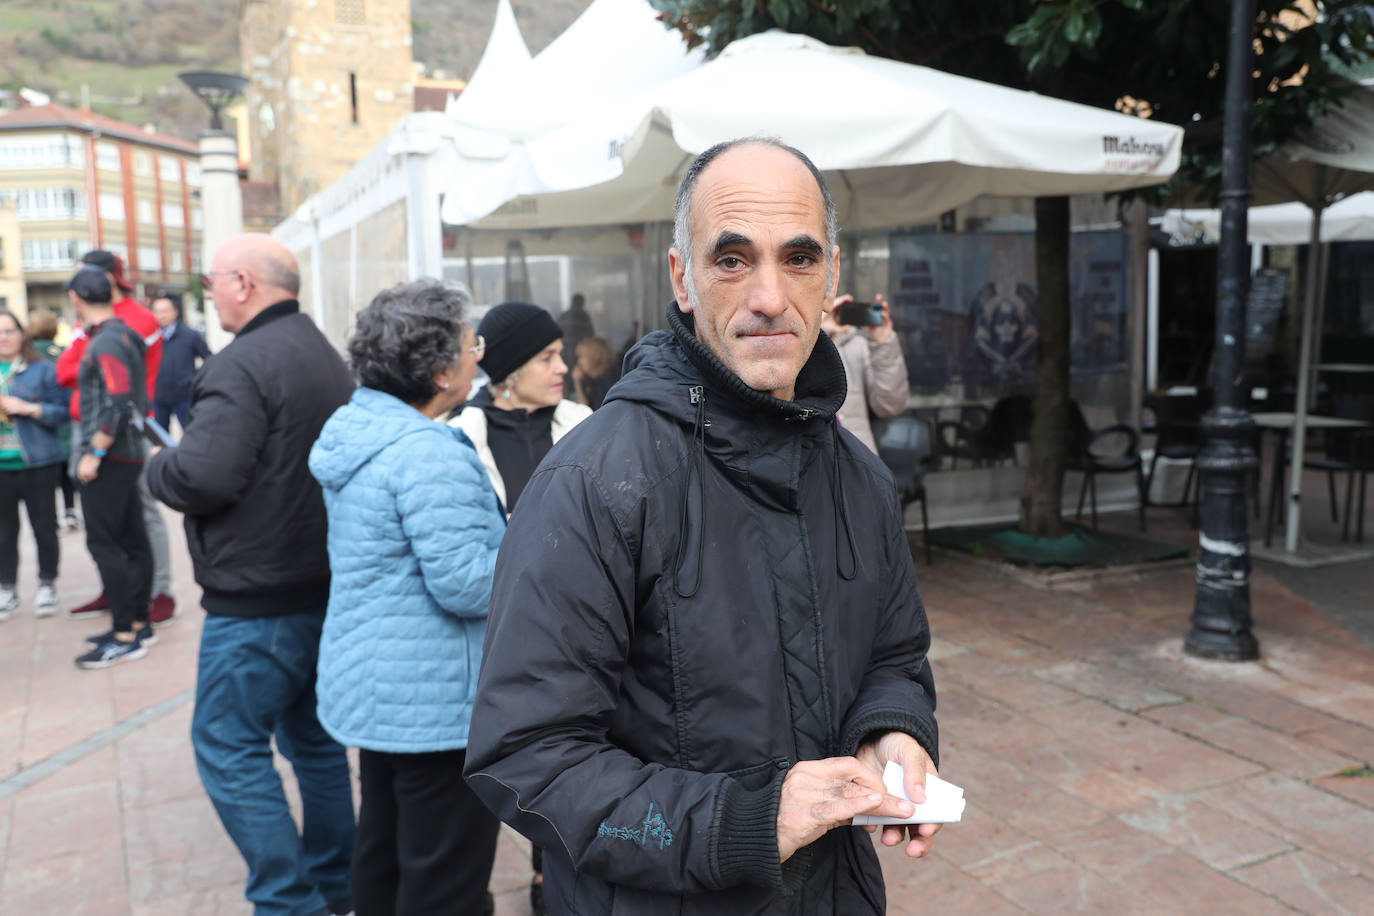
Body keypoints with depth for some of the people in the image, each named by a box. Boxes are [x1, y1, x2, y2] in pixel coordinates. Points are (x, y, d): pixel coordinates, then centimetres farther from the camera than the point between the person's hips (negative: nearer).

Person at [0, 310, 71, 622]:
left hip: (37, 463, -3)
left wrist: (27, 408, -17)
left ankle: (47, 585, 19)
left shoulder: (42, 370, -1)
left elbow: (62, 411, -5)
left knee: (44, 526, 6)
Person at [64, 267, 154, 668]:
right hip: (128, 454, 9)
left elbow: (119, 404, -24)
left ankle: (125, 636, -2)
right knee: (133, 541, 11)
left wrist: (94, 453, -20)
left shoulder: (107, 341, -16)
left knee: (103, 543, -6)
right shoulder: (122, 335, 13)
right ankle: (138, 624, 19)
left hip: (108, 456, -9)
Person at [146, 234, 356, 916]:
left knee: (229, 748, 3)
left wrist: (158, 466, -3)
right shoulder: (326, 356, 12)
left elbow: (199, 477, -25)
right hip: (324, 586, 9)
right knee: (313, 737, 18)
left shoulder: (242, 364, -18)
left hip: (257, 599, -9)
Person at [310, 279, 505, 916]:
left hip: (372, 686, 10)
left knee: (383, 845, 24)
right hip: (432, 702, -10)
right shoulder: (429, 453, -24)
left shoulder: (359, 429, 8)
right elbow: (464, 584, -27)